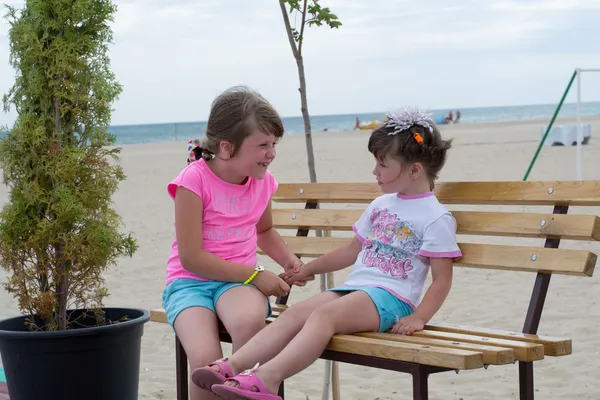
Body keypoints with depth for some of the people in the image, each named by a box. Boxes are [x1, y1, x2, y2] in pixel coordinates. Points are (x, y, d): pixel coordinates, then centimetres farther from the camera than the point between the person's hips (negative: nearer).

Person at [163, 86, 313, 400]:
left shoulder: (262, 181, 4)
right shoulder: (195, 179, -13)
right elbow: (191, 258, -16)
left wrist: (288, 260, 7)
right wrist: (254, 275, -15)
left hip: (239, 280, 3)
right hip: (190, 281, -3)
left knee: (251, 321, -36)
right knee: (206, 362, -32)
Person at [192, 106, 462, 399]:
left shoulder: (436, 218, -3)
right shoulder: (381, 205, 21)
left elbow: (442, 279, -7)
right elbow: (353, 250, 32)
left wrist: (418, 318, -20)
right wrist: (308, 269, 36)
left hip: (390, 297, -7)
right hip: (354, 287, 7)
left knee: (324, 314, -32)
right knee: (293, 314, -18)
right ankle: (233, 366, -32)